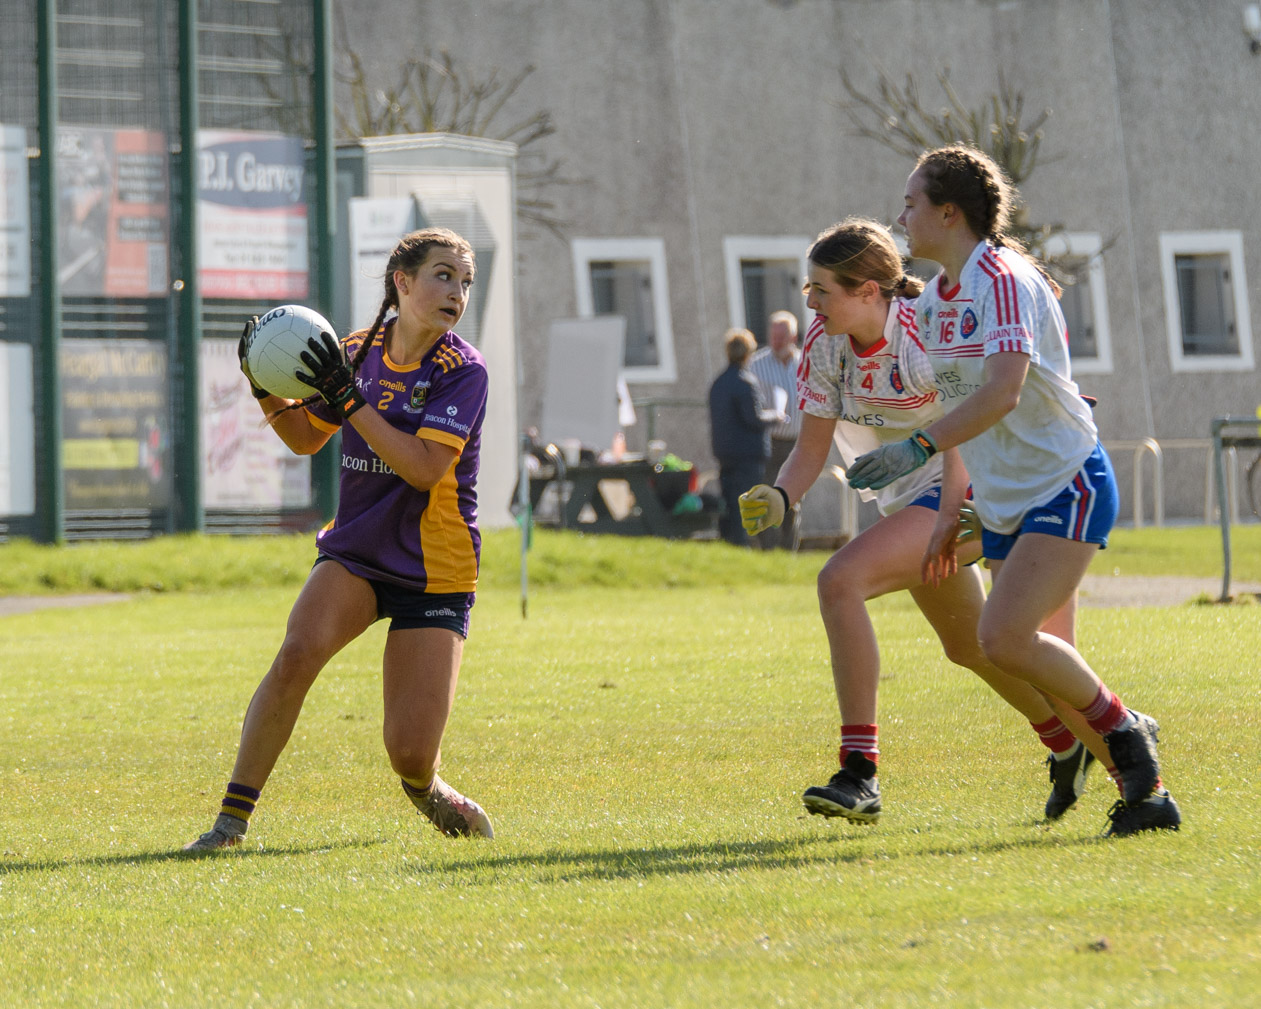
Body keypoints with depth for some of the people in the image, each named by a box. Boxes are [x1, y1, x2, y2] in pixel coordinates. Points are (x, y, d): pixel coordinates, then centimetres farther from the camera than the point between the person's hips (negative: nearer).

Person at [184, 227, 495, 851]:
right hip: (354, 553, 3)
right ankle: (233, 818, -20)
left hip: (435, 574, -3)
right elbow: (306, 438, 17)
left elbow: (424, 467, -23)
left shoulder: (463, 371, -11)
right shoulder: (359, 353, 2)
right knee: (297, 653, -29)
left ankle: (425, 789, 31)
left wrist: (350, 399, -26)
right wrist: (268, 390, -2)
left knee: (410, 754, -9)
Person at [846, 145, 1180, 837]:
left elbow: (1002, 395, -29)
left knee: (1004, 636, -23)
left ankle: (1122, 729, -4)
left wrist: (917, 448, -30)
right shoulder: (934, 303, 12)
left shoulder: (1004, 280, -16)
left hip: (1067, 485, -9)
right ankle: (1145, 790, 8)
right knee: (1041, 660, 1)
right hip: (1003, 505, 9)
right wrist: (949, 515, 20)